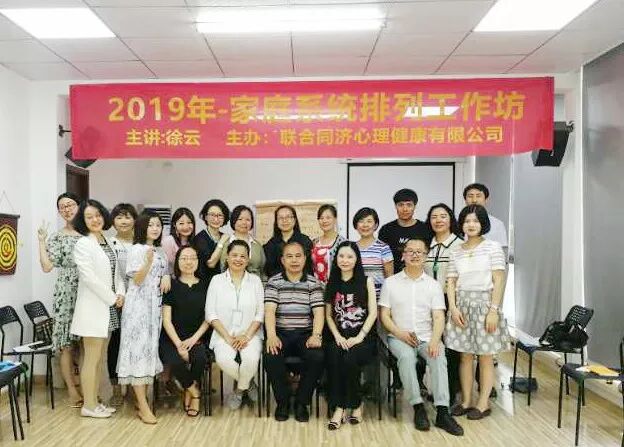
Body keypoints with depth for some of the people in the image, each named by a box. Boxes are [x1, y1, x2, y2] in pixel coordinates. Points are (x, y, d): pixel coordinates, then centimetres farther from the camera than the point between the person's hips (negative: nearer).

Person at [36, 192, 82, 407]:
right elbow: (46, 266, -9)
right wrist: (41, 240, -10)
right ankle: (72, 389, 10)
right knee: (67, 343, 1)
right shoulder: (57, 238, 2)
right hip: (67, 294, -2)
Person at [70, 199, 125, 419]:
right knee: (91, 358, 0)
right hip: (92, 308, -7)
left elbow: (116, 271, 13)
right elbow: (89, 278, -18)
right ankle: (88, 406, 11)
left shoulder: (108, 241, 11)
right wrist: (112, 298, -13)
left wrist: (121, 293, -3)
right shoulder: (82, 244, -11)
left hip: (108, 308, 8)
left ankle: (95, 402, 23)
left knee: (99, 357, 13)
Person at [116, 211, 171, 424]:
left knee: (150, 348, 7)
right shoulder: (136, 250, -7)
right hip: (138, 305, -7)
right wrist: (148, 262, -29)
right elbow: (137, 280, -13)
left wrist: (167, 276, -1)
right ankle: (143, 406, -10)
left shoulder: (160, 251, 14)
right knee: (138, 348, -9)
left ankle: (142, 400, 15)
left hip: (155, 305, 7)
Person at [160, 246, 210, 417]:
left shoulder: (205, 286, 10)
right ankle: (194, 393, 0)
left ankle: (188, 393, 1)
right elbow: (166, 319, -1)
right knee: (176, 362, -32)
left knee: (200, 358, -31)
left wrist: (194, 338, -8)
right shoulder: (171, 285, 5)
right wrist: (178, 344, -12)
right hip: (171, 339, -1)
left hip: (196, 338, 1)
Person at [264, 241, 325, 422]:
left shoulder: (314, 283, 9)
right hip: (281, 333, 0)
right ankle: (283, 401, -2)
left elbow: (318, 312, -1)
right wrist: (271, 336, -22)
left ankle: (301, 402, -3)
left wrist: (316, 335, -19)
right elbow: (269, 310, -5)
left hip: (306, 334, 1)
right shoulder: (274, 282, 7)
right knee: (271, 357, -30)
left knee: (317, 357, -29)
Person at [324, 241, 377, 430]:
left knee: (349, 358, -32)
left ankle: (356, 405, -8)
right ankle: (339, 407, -22)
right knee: (334, 356, -31)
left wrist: (359, 337, -14)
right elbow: (328, 315, 9)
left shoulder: (366, 282, 4)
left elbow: (373, 313, -3)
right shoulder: (332, 284, 13)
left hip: (363, 337, -2)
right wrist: (337, 336, -8)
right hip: (340, 337, 2)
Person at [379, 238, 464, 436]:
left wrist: (435, 340, -19)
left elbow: (438, 317, 0)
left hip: (427, 337, 1)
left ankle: (442, 412, -29)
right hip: (399, 337, -1)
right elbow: (384, 315, 3)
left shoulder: (433, 285, 10)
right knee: (406, 356, -33)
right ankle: (418, 407, -25)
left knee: (439, 357, -29)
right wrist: (399, 333, -15)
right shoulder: (391, 282, 8)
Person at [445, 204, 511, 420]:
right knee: (465, 356, 8)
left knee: (485, 357, 5)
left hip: (484, 303, -3)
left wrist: (493, 310, -13)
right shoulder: (456, 251, 9)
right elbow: (451, 282, 7)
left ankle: (483, 403, 15)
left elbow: (498, 280, -7)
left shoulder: (492, 247, -2)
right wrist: (453, 308, -6)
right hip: (462, 305, 4)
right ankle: (466, 401, 18)